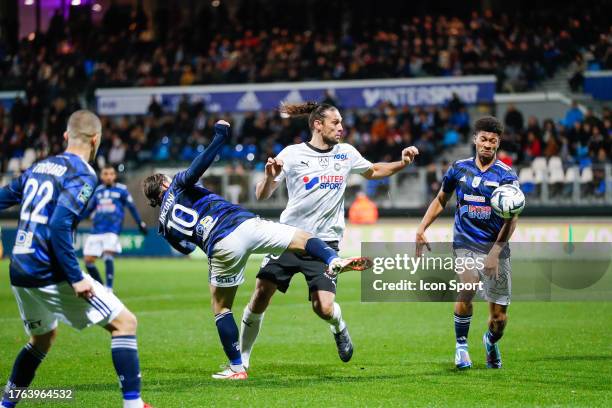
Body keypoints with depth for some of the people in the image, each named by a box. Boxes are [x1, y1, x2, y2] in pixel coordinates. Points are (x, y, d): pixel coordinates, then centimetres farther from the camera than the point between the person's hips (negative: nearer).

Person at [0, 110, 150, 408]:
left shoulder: (38, 167, 13)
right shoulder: (83, 174, -9)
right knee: (124, 322, 0)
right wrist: (76, 278, -20)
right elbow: (59, 226, -21)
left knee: (43, 337, 30)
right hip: (49, 274, -8)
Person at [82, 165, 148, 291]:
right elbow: (89, 209, 23)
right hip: (96, 230, 5)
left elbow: (131, 207, 7)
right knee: (88, 260, -2)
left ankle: (109, 289, -20)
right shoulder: (98, 190, 14)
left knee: (108, 255, -23)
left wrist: (140, 223, 2)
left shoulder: (121, 189, 3)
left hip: (112, 230, -5)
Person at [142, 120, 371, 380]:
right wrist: (220, 137, 0)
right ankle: (334, 261, -29)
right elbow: (196, 169, -6)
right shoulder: (177, 186, 16)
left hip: (221, 249, 2)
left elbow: (187, 248, 29)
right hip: (245, 225, -2)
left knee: (221, 309, 20)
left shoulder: (165, 225, 22)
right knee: (305, 240, 4)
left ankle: (236, 368, 16)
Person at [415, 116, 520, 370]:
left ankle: (491, 342, 38)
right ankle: (461, 345, -6)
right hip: (465, 243, 1)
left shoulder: (506, 175, -4)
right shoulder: (459, 168, 6)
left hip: (495, 247, -1)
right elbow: (441, 200, 22)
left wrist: (495, 253, -20)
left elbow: (511, 220, -10)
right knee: (466, 289, -28)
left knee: (499, 317, 1)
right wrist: (421, 228, 11)